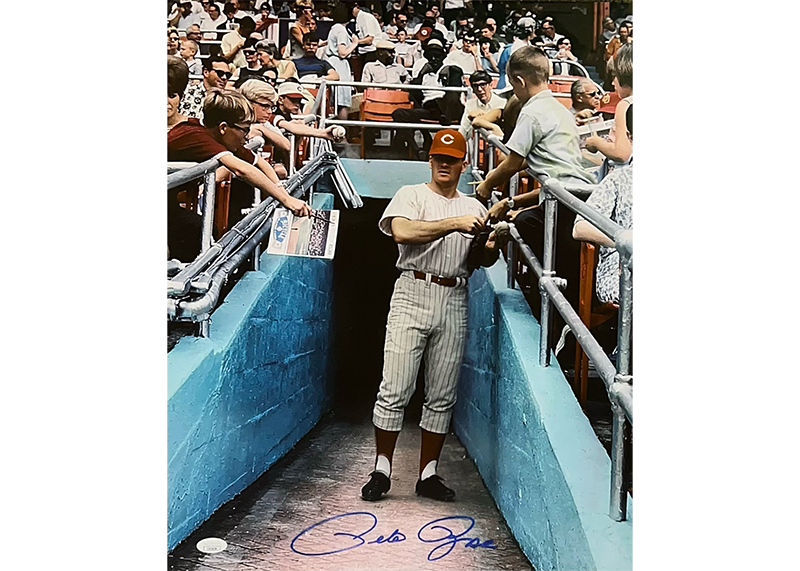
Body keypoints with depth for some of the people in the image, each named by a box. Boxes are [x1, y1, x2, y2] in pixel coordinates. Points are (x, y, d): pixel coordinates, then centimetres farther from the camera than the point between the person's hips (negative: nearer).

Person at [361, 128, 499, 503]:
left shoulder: (473, 207, 19)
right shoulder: (411, 195, 6)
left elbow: (485, 261, 14)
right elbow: (402, 232, -16)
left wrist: (491, 246, -10)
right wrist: (455, 224, -20)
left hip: (454, 303, 4)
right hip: (413, 294, -4)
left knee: (442, 397, 6)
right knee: (395, 391, -6)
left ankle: (428, 475, 16)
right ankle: (381, 470, 7)